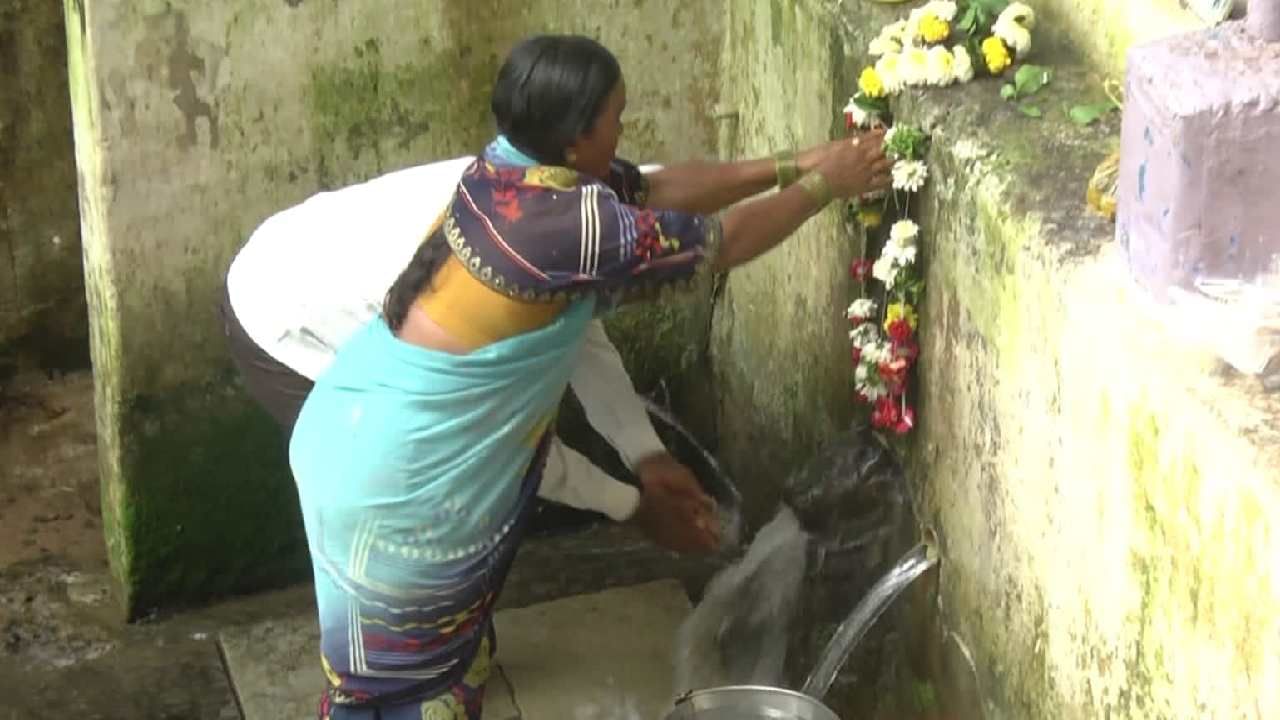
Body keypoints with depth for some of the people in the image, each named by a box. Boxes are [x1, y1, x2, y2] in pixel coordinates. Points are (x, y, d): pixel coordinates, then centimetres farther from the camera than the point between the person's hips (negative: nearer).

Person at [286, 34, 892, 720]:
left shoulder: (511, 165, 0)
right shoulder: (571, 225, -26)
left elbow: (662, 187, 12)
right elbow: (724, 243, -14)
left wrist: (789, 166, 11)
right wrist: (823, 184, -1)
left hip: (362, 427, 9)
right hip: (393, 473, -9)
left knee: (418, 646, 26)